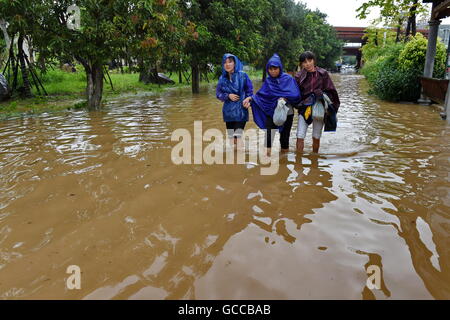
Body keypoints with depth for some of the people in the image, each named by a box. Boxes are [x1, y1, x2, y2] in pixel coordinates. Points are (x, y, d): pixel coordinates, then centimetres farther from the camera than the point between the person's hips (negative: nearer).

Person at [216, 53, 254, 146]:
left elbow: (250, 90, 2)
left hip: (241, 111, -4)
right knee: (231, 137, 11)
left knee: (238, 138, -11)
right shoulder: (222, 78, 3)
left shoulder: (242, 75, -6)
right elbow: (218, 93, 7)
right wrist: (228, 95, -10)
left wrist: (248, 99, -17)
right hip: (228, 111, 4)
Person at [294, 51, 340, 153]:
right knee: (300, 137, -9)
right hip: (304, 109, 0)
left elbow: (330, 91, 2)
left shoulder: (323, 74, -1)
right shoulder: (299, 76, -1)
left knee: (316, 137, 10)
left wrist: (322, 95, -16)